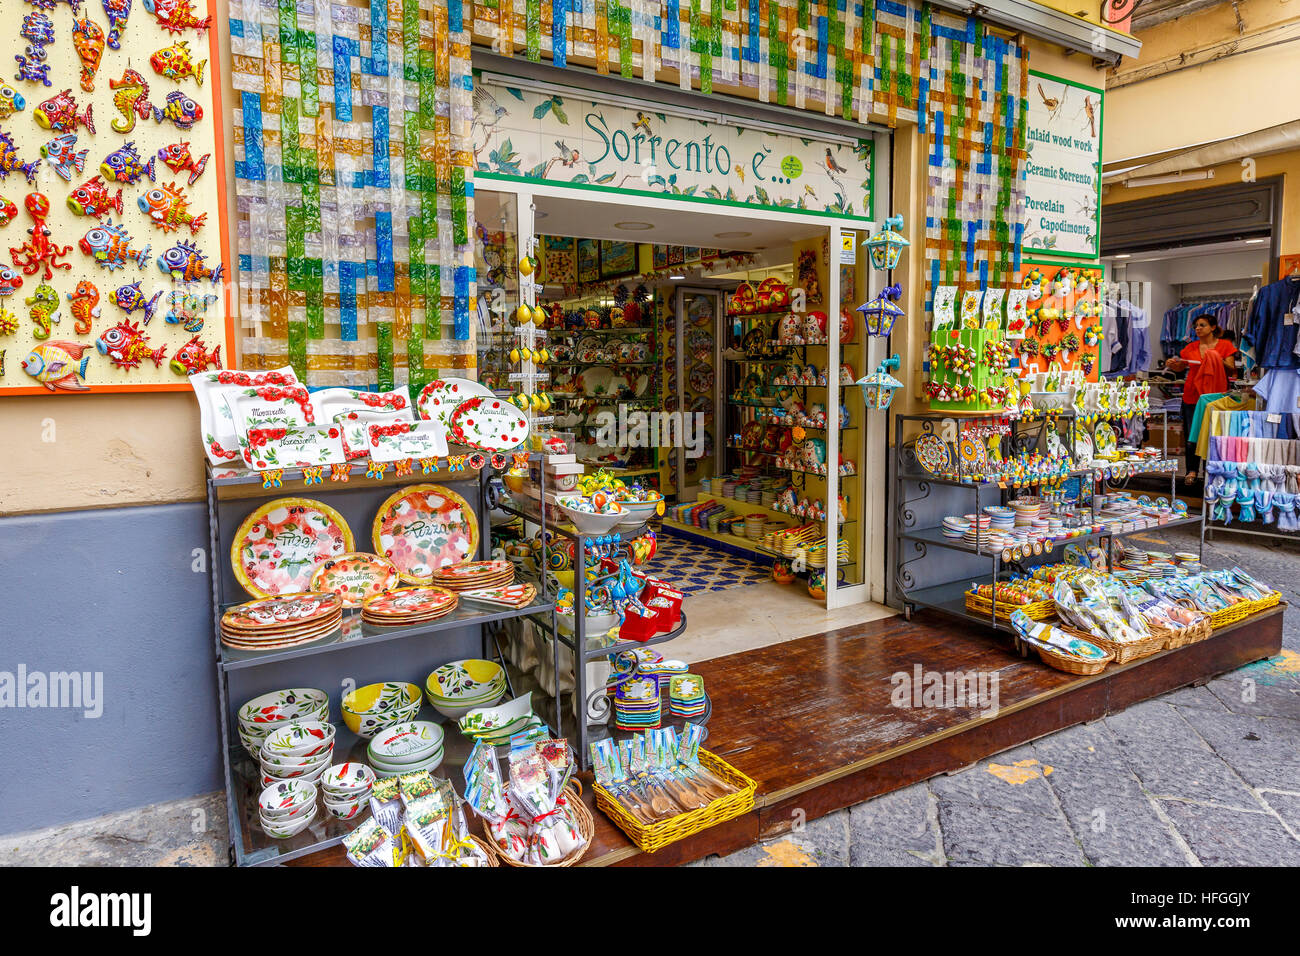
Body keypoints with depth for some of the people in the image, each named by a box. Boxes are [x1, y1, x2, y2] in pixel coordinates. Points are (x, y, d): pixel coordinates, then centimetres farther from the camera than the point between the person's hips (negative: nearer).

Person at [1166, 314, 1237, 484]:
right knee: (1192, 435, 2)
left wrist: (1219, 361, -19)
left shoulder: (1225, 345, 3)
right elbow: (1181, 367, 12)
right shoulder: (1191, 348, 9)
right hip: (1192, 396, 2)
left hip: (1214, 395, -2)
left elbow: (1232, 371, -2)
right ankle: (1192, 471, 9)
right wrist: (1172, 365, -9)